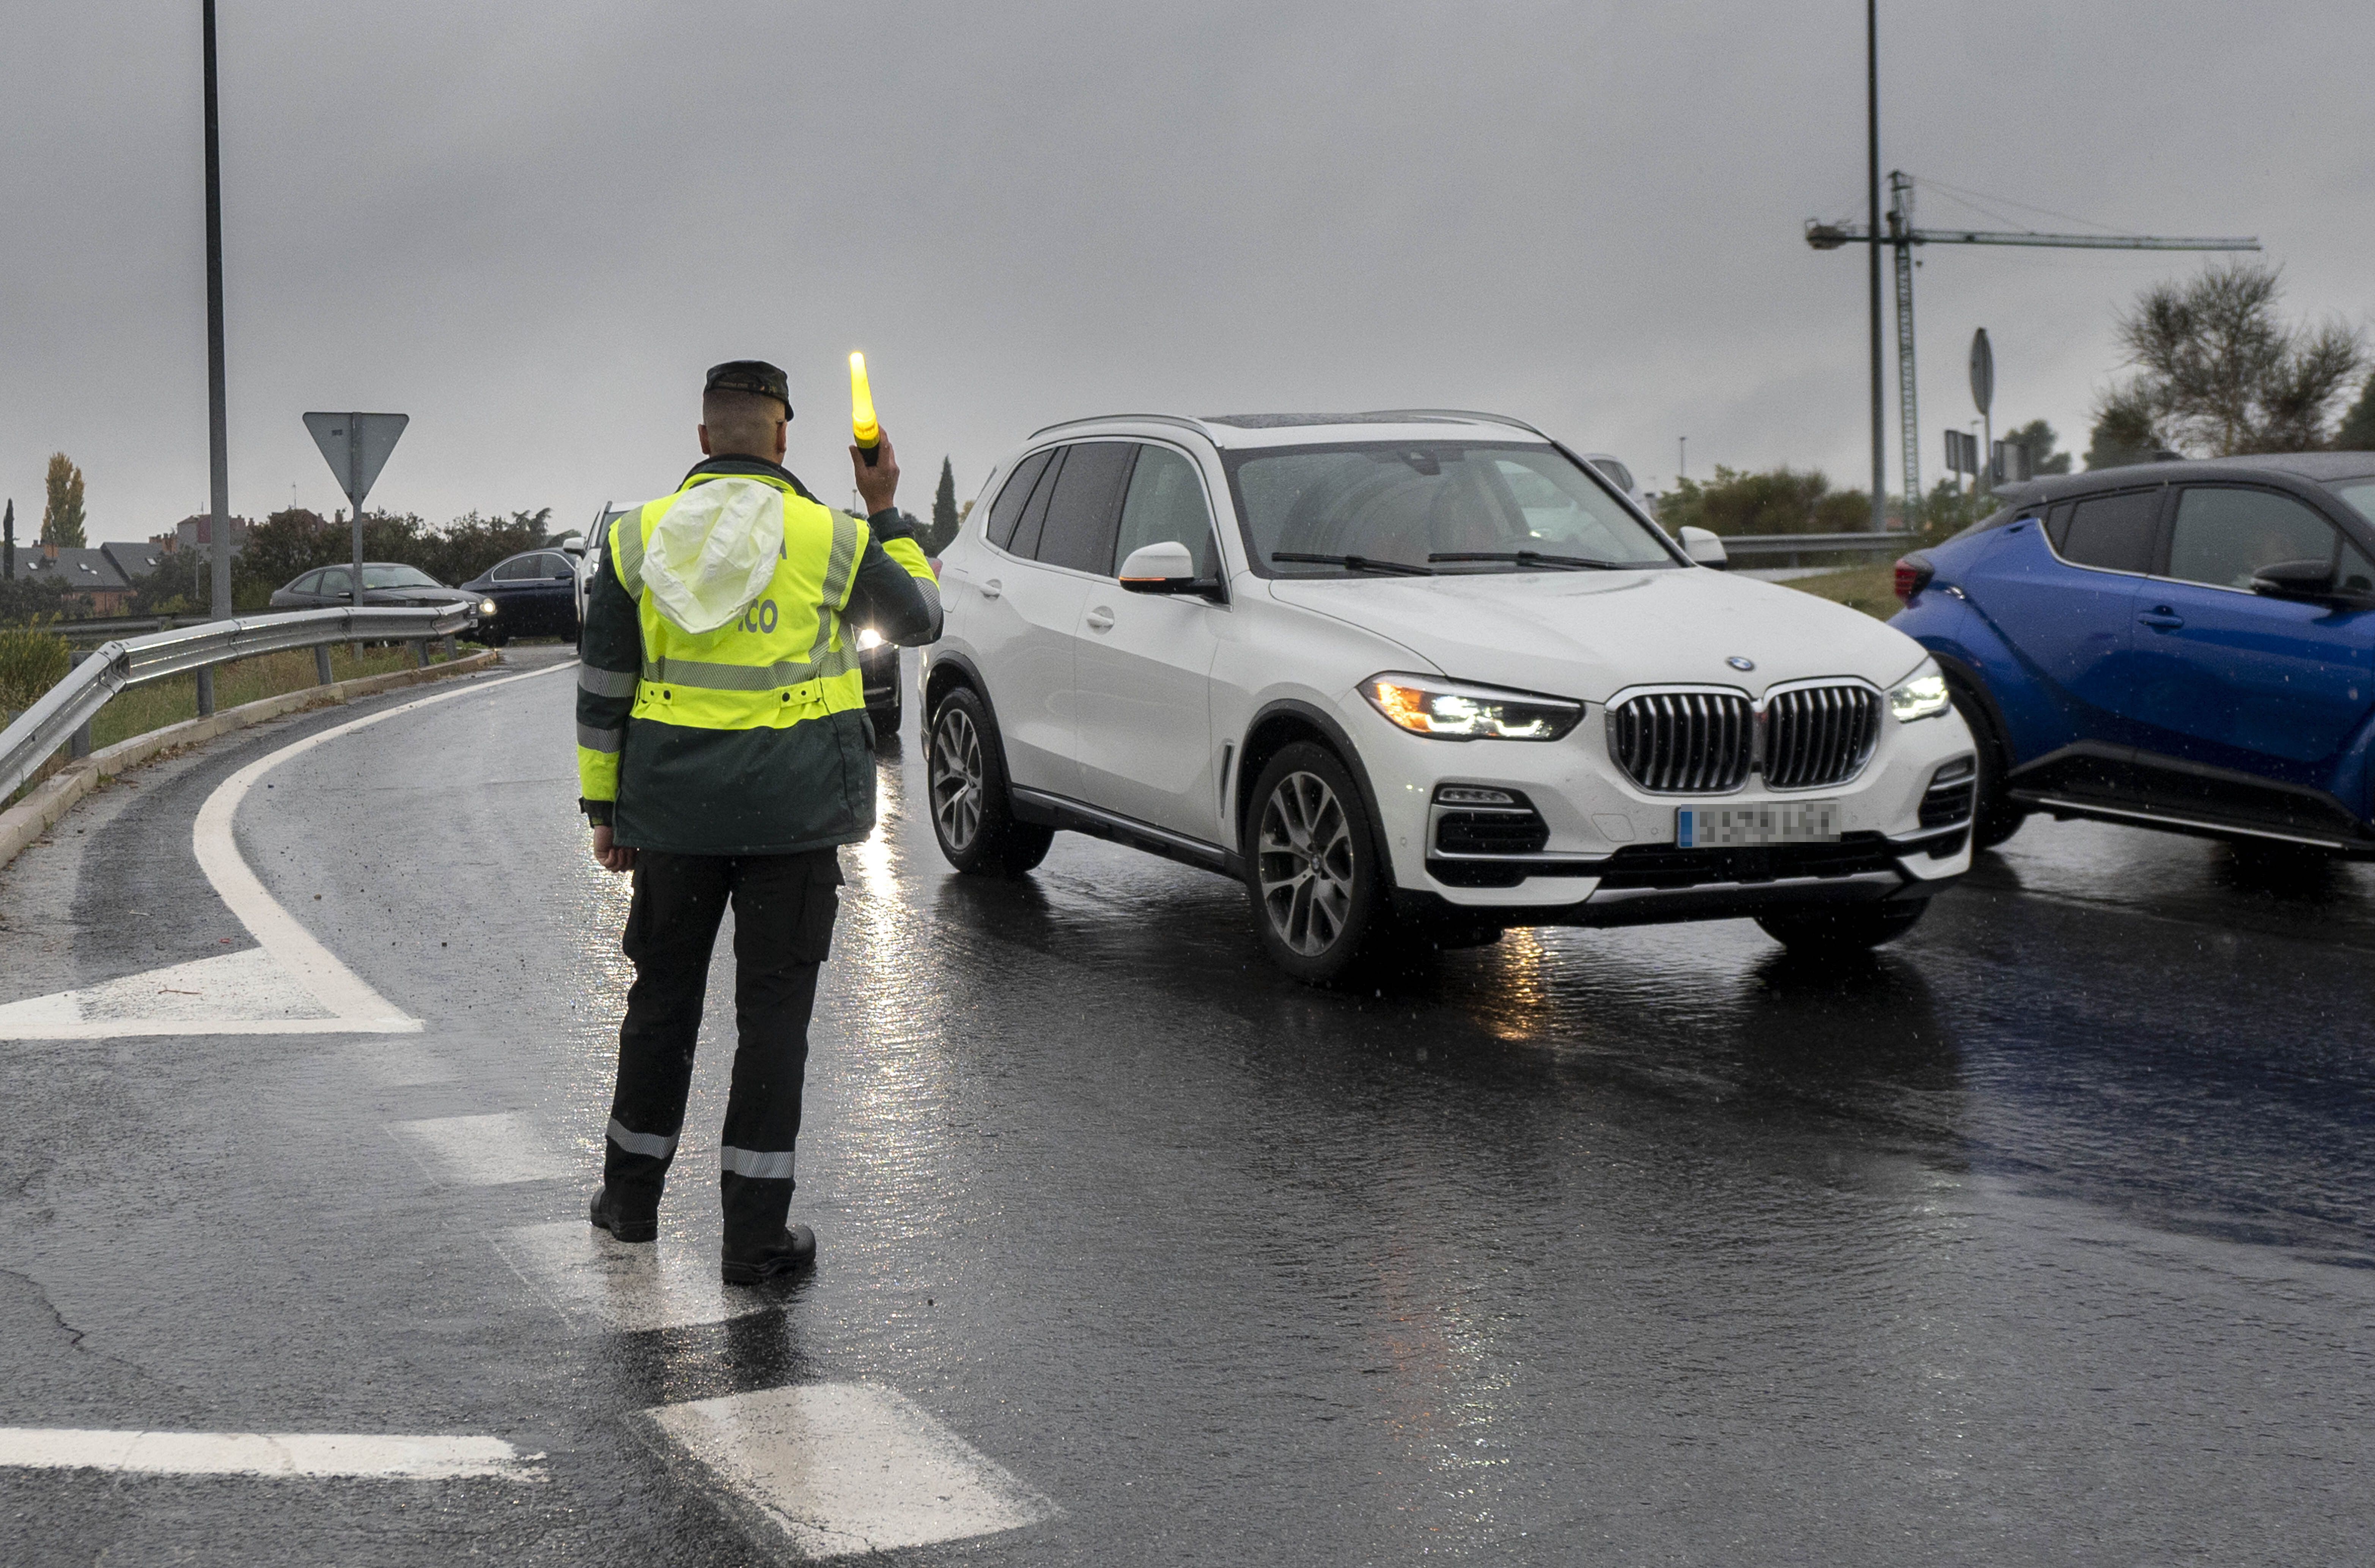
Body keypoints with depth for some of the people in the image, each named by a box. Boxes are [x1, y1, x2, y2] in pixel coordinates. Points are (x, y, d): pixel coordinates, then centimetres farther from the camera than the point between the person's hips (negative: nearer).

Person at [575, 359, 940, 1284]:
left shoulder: (638, 538, 1)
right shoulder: (833, 541, -6)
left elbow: (602, 689, 3)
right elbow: (918, 618, 11)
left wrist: (604, 808, 11)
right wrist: (885, 512, 18)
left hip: (673, 810, 3)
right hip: (794, 817, -2)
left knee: (664, 996, 17)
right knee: (773, 1009, 3)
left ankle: (632, 1197, 31)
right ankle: (754, 1234, 4)